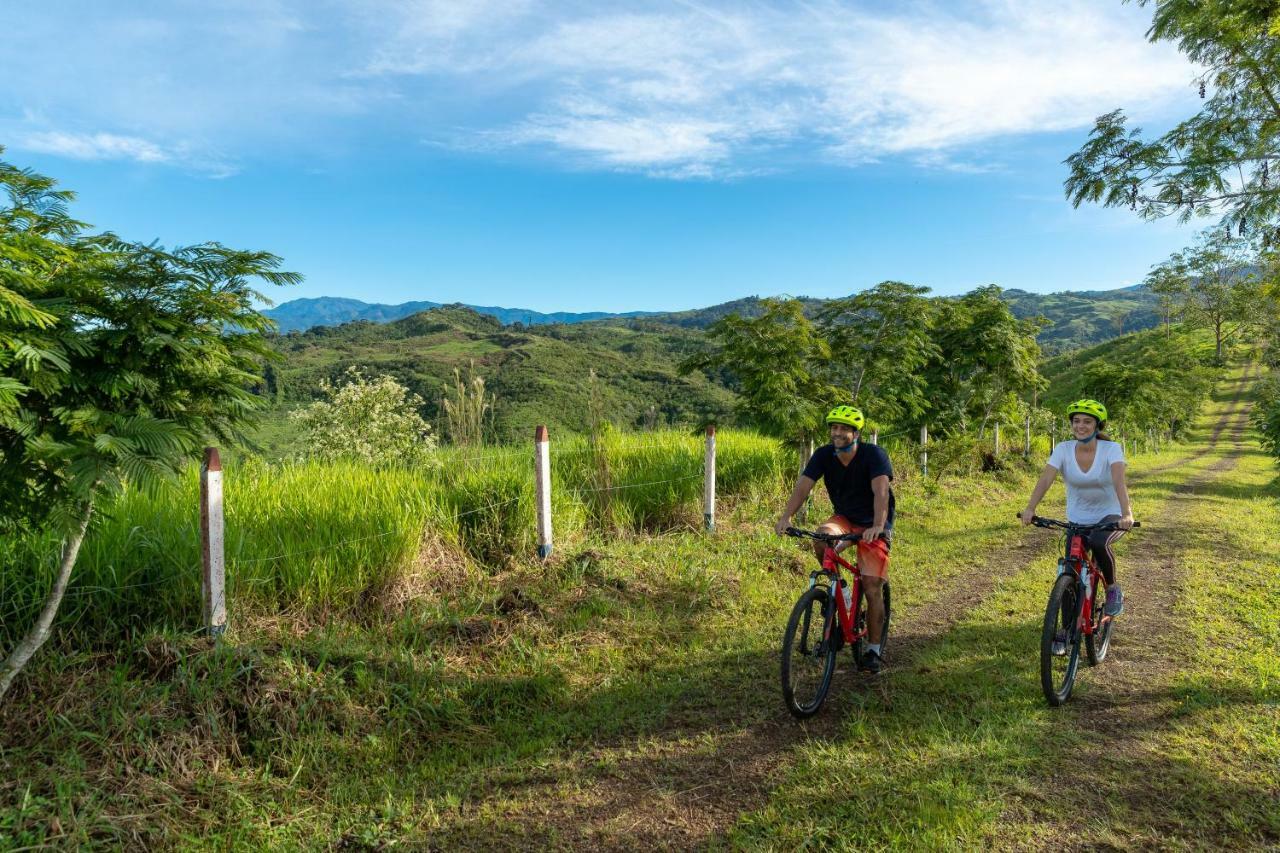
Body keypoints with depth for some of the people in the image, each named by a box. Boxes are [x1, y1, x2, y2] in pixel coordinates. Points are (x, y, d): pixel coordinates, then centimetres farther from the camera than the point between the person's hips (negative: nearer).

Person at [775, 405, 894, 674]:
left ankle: (873, 651, 7)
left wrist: (877, 526, -52)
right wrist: (785, 517, -37)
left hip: (873, 526, -3)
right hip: (844, 518, 3)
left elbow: (880, 491, -35)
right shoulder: (824, 455, -11)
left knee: (872, 589, -9)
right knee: (821, 537, -31)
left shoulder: (873, 455, -22)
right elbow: (803, 485, -22)